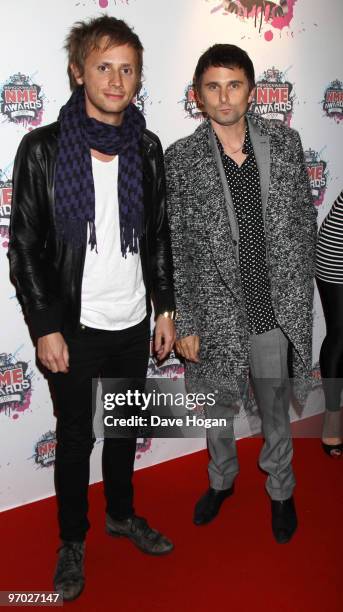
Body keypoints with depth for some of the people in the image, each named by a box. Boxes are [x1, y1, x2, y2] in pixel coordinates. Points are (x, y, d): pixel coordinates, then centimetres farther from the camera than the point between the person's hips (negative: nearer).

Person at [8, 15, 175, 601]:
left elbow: (158, 236, 8)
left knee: (125, 427, 19)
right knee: (76, 437, 11)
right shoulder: (44, 149, -10)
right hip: (76, 328, -3)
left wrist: (165, 308, 6)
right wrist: (45, 327, -12)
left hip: (134, 323, 4)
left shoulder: (146, 148, 2)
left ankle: (121, 514, 43)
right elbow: (24, 246, -9)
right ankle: (72, 541, 33)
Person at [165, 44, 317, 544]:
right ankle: (222, 479, 48)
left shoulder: (284, 142, -2)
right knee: (217, 408, 20)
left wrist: (300, 293, 3)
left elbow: (304, 221, 4)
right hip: (215, 312, -1)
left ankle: (281, 490, 44)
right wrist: (185, 324, -6)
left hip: (276, 310, 1)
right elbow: (176, 250, -6)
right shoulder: (180, 160, -8)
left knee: (276, 410, 19)